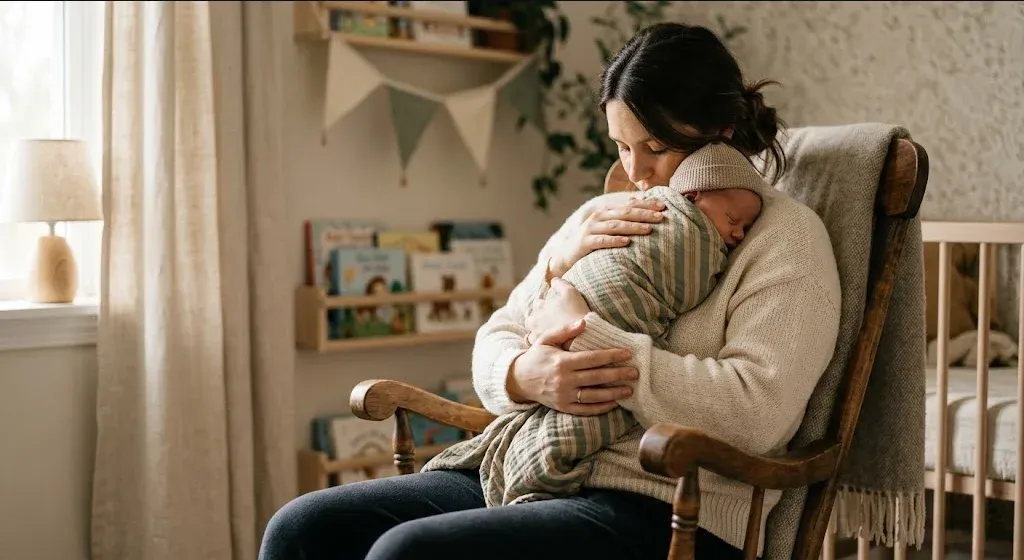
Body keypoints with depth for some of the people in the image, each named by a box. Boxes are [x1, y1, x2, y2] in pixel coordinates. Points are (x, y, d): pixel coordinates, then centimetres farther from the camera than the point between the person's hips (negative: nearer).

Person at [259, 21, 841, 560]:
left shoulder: (784, 235, -3)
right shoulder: (601, 223, 17)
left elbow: (756, 411, -18)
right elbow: (494, 347, 14)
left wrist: (583, 332, -13)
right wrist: (524, 375, -12)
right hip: (524, 473, 7)